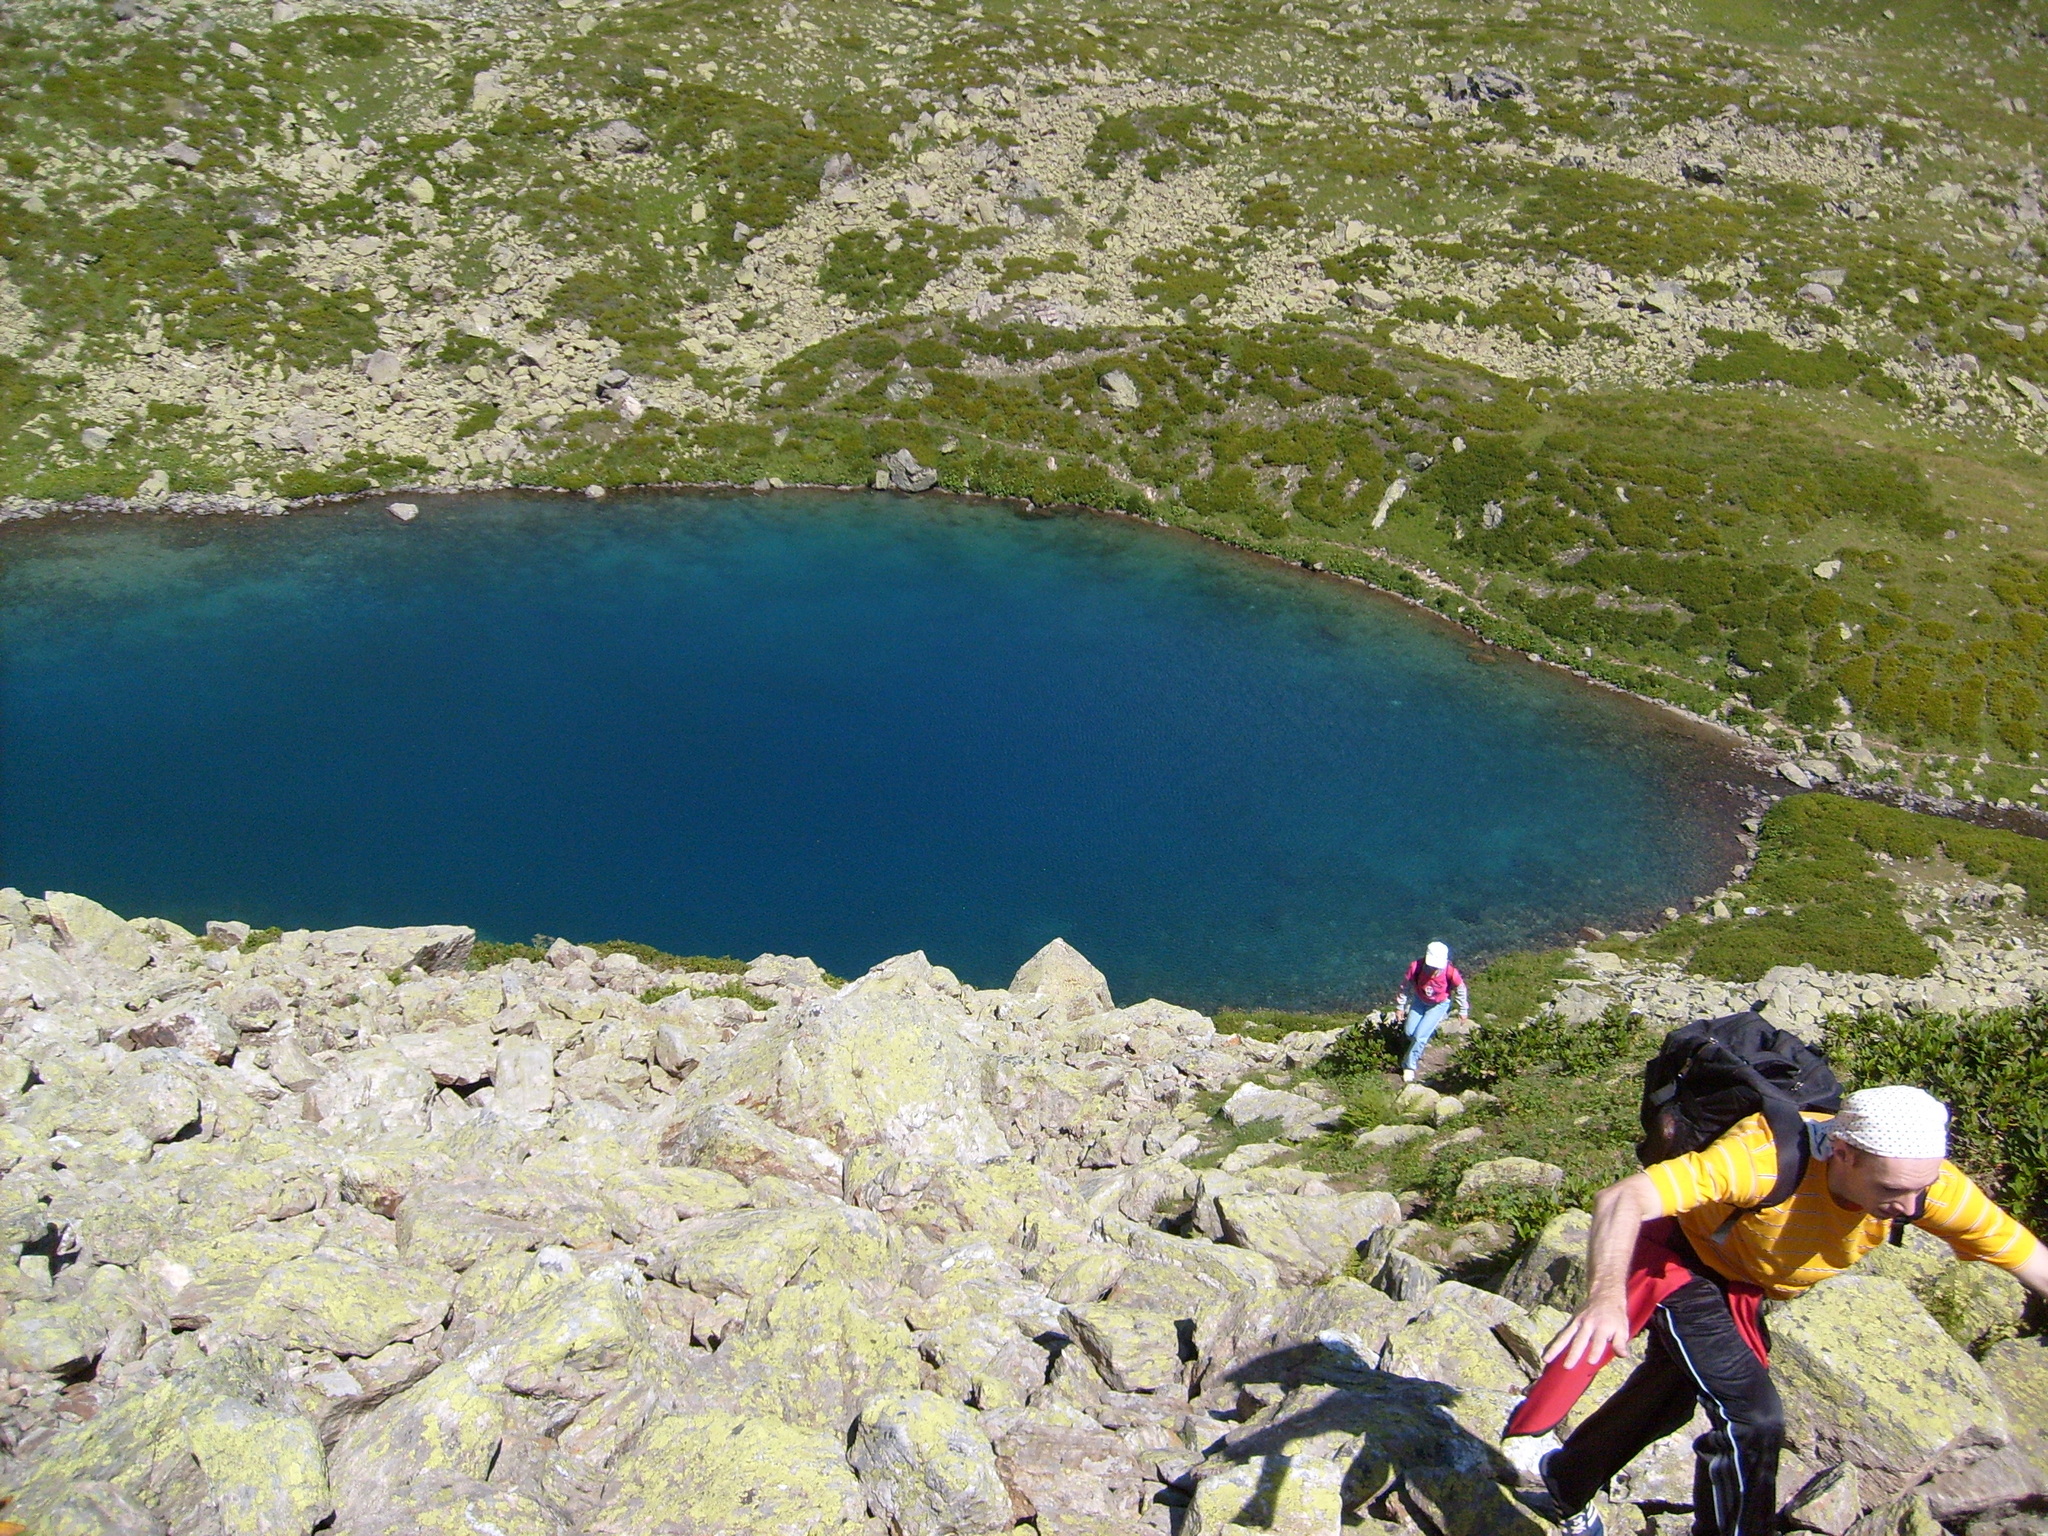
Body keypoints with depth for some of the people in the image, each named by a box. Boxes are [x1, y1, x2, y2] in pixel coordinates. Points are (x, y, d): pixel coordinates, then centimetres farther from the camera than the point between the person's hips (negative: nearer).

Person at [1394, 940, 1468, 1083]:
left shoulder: (1450, 972, -34)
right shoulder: (1415, 967, -31)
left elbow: (1461, 990, -13)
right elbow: (1405, 987, -12)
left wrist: (1463, 1011, 1)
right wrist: (1399, 1007, -2)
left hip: (1439, 1005, -3)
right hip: (1419, 1001, 3)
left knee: (1420, 1035, -11)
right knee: (1410, 1031, 0)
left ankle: (1409, 1066, 8)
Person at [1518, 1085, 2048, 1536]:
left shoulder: (1931, 1183, -29)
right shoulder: (1767, 1156, -44)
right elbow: (1623, 1198, -52)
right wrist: (1606, 1296, -69)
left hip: (1743, 1287, 6)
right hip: (1681, 1256, -6)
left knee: (1666, 1403, 24)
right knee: (1753, 1418, -21)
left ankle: (1564, 1490, 50)